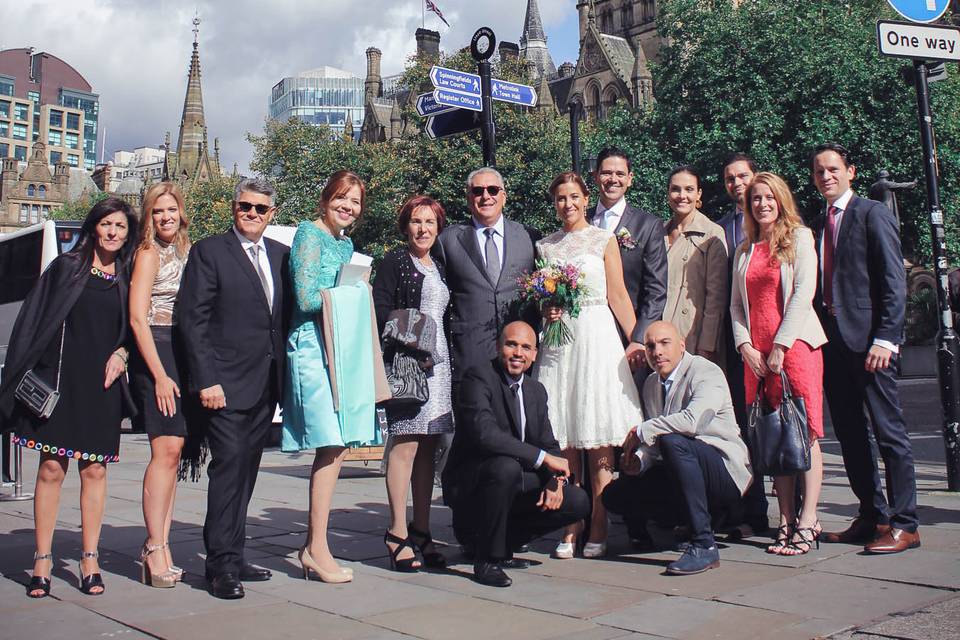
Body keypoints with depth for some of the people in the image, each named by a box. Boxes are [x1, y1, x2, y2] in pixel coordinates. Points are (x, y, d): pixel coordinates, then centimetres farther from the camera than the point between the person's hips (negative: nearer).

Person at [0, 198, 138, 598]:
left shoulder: (128, 280, 10)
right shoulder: (65, 268, 5)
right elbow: (33, 321, 2)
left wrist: (121, 353, -4)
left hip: (103, 385, 2)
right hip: (60, 380, -2)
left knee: (95, 470, 4)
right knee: (51, 468, -2)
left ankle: (90, 560, 11)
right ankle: (42, 561, 6)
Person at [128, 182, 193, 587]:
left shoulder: (187, 251, 16)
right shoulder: (149, 253, -3)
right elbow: (137, 318, -9)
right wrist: (160, 375, -15)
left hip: (185, 355, 7)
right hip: (155, 354, -7)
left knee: (173, 452, 5)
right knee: (167, 450, -12)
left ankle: (160, 547, 10)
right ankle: (154, 549, -6)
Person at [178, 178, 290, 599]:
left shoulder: (281, 255, 14)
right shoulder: (209, 252, -2)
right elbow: (192, 321, -7)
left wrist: (283, 376, 7)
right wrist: (206, 380, -14)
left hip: (266, 384, 5)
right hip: (226, 383, -5)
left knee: (246, 470, 10)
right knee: (228, 465, -9)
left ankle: (232, 557, 19)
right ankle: (221, 565, -1)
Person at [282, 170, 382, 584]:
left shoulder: (346, 243, 20)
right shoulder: (310, 234, -5)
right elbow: (306, 299, -13)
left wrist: (357, 293, 4)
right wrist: (352, 291, -3)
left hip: (343, 350, 8)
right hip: (314, 347, -8)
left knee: (332, 449, 7)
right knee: (332, 447, -11)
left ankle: (313, 545, 16)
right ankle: (318, 549, -2)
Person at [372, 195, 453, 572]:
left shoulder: (441, 266, 21)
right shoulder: (394, 262, 2)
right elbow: (380, 309, -6)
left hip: (438, 361, 7)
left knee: (428, 448, 8)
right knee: (406, 444, -10)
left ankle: (421, 531, 14)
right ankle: (398, 533, -4)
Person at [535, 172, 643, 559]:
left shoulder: (604, 240, 6)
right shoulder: (544, 246, 14)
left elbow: (618, 296, 2)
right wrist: (545, 310, -3)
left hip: (597, 338, -3)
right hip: (558, 341, 3)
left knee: (599, 440, -4)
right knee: (563, 440, 1)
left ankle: (598, 530, 2)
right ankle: (570, 527, 8)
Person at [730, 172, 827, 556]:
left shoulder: (799, 238, 4)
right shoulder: (744, 250, 17)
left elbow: (803, 293, -6)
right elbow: (736, 304, 14)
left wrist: (780, 346, -12)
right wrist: (745, 345, -1)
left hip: (796, 344, -4)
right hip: (755, 352, 4)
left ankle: (807, 521, -4)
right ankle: (786, 520, 5)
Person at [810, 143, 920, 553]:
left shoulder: (872, 215, -3)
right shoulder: (819, 226, 18)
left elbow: (894, 282, -9)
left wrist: (885, 338, -17)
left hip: (866, 339, -7)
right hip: (831, 341, 7)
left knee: (889, 432, -3)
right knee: (849, 434, 11)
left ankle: (904, 524, 4)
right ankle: (872, 516, 20)